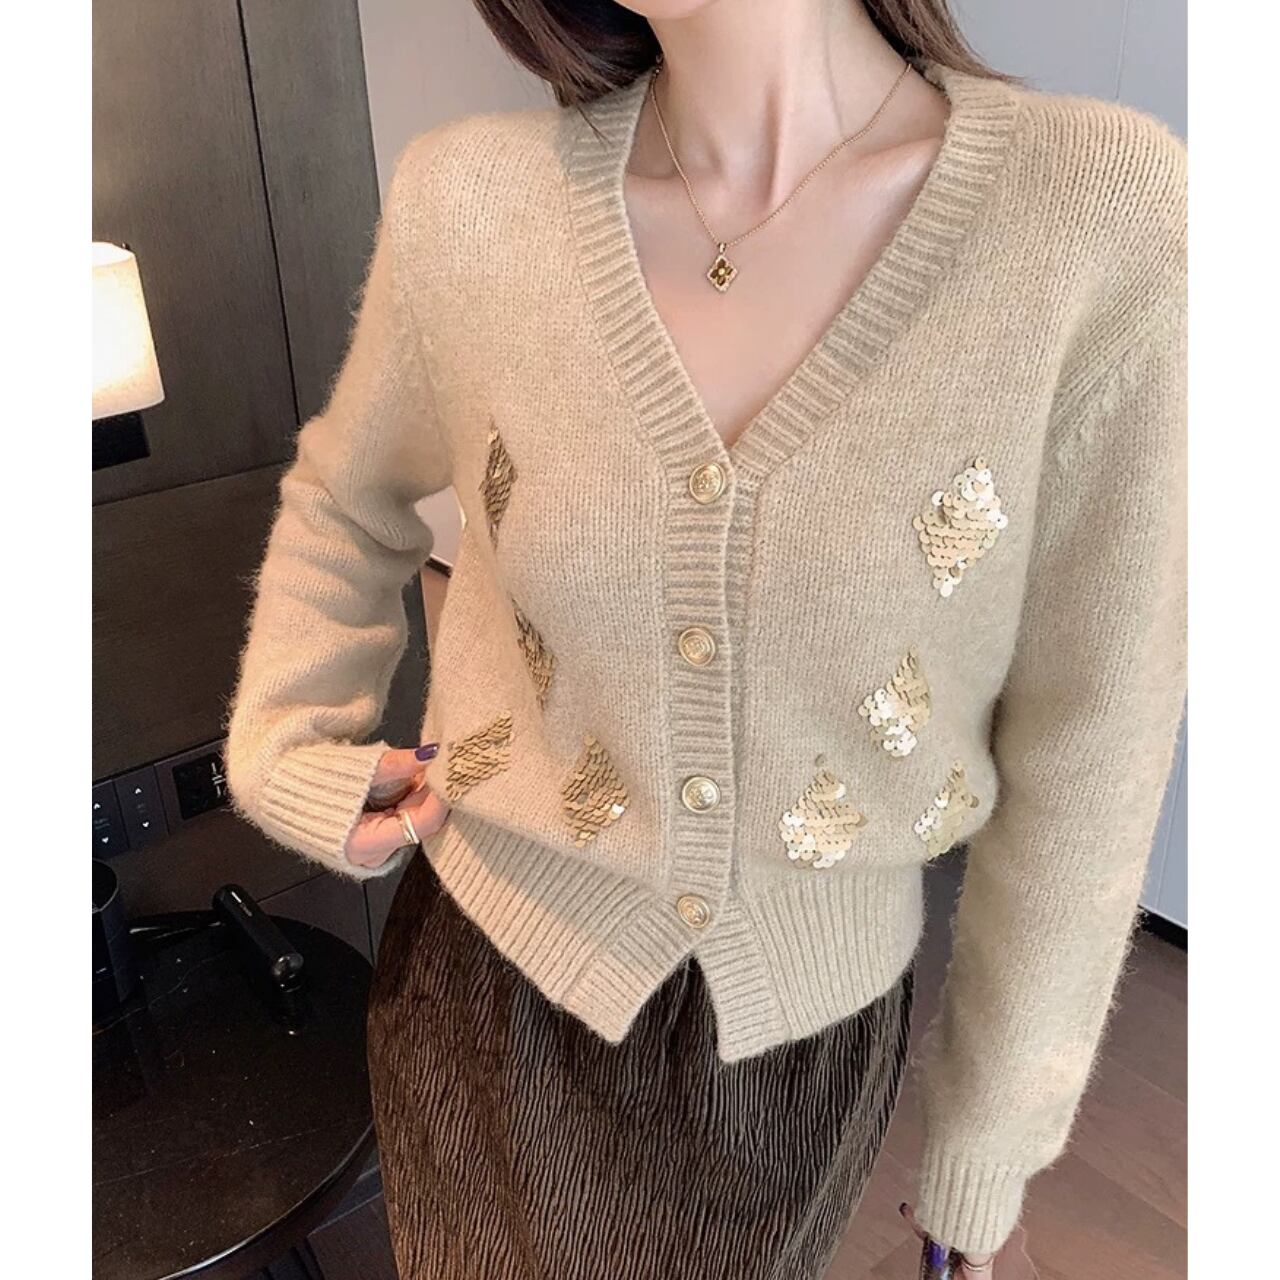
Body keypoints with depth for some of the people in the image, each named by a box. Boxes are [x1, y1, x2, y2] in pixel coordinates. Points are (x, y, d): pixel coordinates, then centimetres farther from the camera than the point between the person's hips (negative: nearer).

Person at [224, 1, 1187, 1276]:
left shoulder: (1107, 207, -19)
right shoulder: (467, 202, -14)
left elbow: (1082, 751, -11)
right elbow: (342, 500, 8)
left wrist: (985, 1156, -1)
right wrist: (285, 748, -3)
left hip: (812, 1014, 0)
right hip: (497, 978, 1)